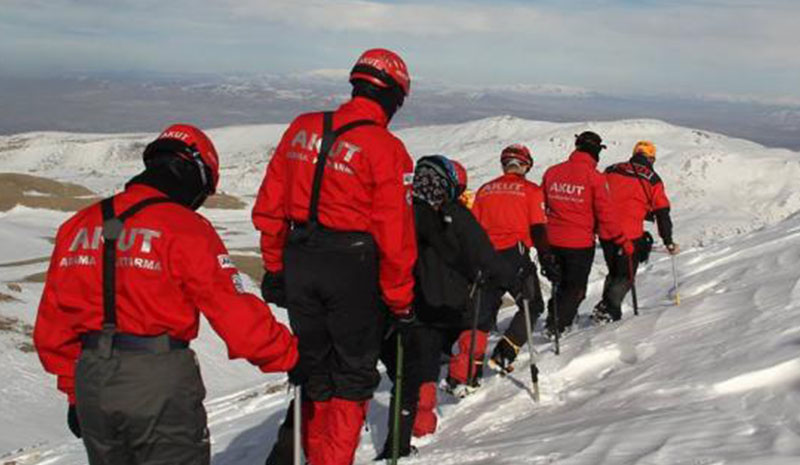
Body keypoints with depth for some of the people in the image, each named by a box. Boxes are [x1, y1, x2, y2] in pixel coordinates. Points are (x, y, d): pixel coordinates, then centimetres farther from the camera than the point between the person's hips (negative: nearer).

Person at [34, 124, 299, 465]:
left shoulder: (78, 225, 8)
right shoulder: (184, 229, -12)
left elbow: (53, 327, 13)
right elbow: (235, 311, -14)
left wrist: (74, 391, 22)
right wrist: (291, 356, -1)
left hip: (91, 380, 6)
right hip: (161, 385, -6)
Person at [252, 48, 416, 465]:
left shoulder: (302, 129, 4)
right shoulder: (387, 149, -13)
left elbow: (269, 207, 7)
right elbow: (394, 235, -13)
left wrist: (275, 267, 16)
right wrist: (400, 301, -3)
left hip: (299, 262, 5)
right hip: (353, 268, -5)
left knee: (315, 367, 20)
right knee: (354, 373, 12)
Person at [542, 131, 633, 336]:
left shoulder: (552, 172, 4)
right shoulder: (594, 177, -11)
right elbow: (605, 214, -10)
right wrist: (623, 241, -1)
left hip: (553, 241, 5)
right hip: (580, 242, -5)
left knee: (564, 283, 25)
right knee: (576, 288, 9)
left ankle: (554, 317, 22)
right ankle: (558, 325, 3)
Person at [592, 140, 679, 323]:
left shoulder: (611, 171, 12)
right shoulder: (652, 180, 2)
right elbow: (662, 214, 3)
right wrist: (669, 242, 8)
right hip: (630, 234, -4)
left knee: (614, 272, 20)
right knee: (626, 275, 7)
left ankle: (604, 306, 8)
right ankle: (609, 310, -7)